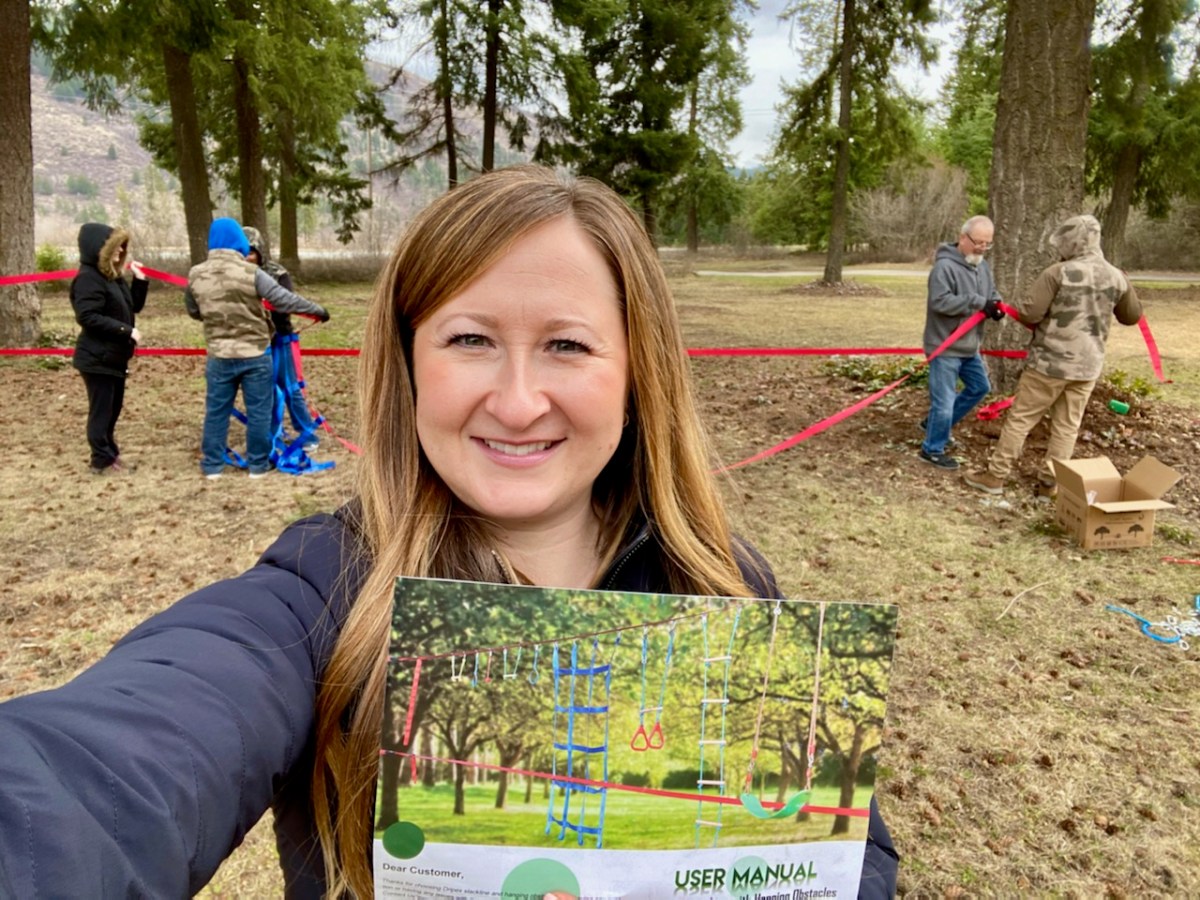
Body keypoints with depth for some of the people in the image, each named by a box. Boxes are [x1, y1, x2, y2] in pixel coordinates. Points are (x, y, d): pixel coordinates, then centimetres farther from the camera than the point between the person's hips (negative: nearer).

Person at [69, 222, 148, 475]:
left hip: (115, 356, 9)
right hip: (97, 358, -9)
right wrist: (126, 330, -23)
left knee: (113, 409, 15)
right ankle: (102, 461, 8)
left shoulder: (113, 275, 12)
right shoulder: (88, 278, -16)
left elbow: (134, 306, 16)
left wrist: (140, 281, 3)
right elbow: (88, 317, -23)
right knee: (101, 411, -1)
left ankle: (111, 455, 25)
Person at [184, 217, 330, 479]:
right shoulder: (250, 272, -15)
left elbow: (194, 312, 13)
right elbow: (284, 299, -14)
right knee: (258, 410, 8)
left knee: (216, 410, 13)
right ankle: (258, 464, 15)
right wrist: (317, 310, -1)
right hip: (255, 354, -3)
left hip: (219, 355, 3)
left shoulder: (196, 275, -1)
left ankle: (212, 465, 19)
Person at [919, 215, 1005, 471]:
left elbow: (991, 293, 16)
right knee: (944, 400, -3)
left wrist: (995, 304, -9)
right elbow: (940, 301, -29)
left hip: (969, 345, 9)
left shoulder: (983, 266, 9)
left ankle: (935, 423, 33)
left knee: (980, 386, 22)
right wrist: (978, 302, -29)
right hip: (945, 347, -9)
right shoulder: (945, 266, -19)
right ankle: (933, 449, 14)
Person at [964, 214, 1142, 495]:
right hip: (1088, 365, 5)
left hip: (1050, 361, -5)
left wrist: (1018, 307, 5)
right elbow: (1132, 316, 16)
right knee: (1067, 425, 13)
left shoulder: (1058, 273, -14)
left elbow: (1029, 313, -17)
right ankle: (1052, 479, 18)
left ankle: (995, 476, 9)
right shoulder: (1117, 277, 3)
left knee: (1020, 418, 4)